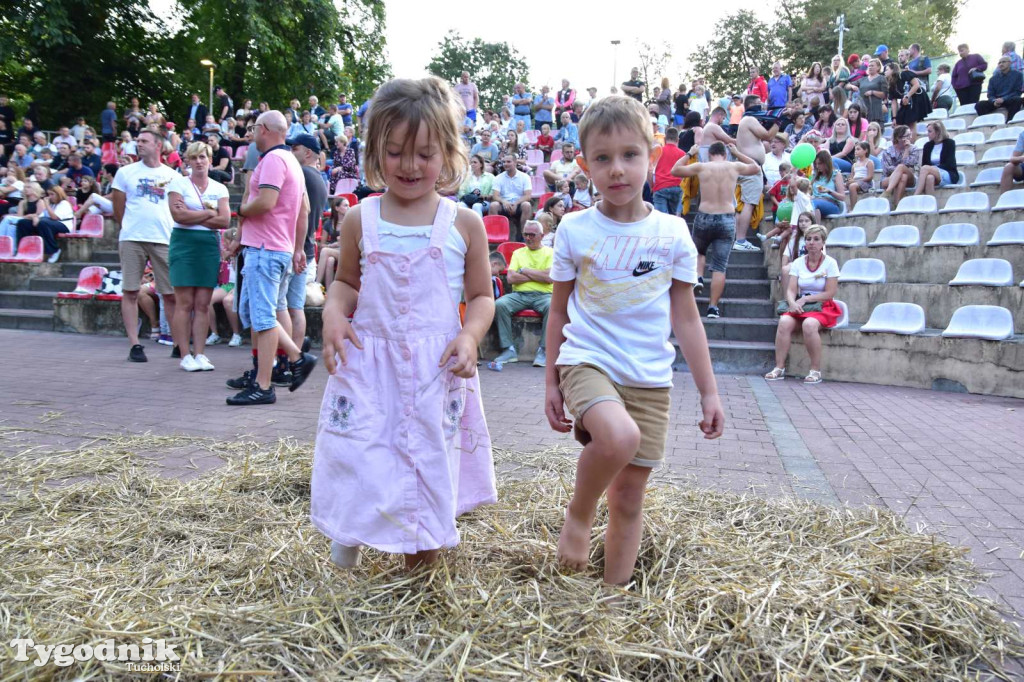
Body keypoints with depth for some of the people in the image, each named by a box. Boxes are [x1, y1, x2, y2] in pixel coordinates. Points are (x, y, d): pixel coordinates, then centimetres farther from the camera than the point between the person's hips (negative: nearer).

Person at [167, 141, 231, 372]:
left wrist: (192, 217, -6)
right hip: (184, 244, -3)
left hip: (210, 246, 3)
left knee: (203, 304, 2)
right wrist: (209, 213, -4)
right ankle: (185, 355, 0)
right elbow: (179, 216, -11)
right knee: (184, 303, -4)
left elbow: (225, 221, -1)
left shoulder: (219, 188, 12)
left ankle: (200, 354, 6)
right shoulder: (179, 183, 4)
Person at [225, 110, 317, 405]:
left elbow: (265, 203, -24)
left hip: (265, 249, -10)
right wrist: (298, 249, 22)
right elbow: (304, 209, 21)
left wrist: (241, 210, -4)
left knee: (263, 317, -6)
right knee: (251, 312, 15)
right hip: (280, 248, 10)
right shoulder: (291, 160, 20)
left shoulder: (273, 159, -12)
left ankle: (263, 387, -1)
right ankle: (297, 358, 14)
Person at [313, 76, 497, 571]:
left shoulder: (464, 224, 1)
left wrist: (470, 335, -12)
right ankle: (349, 536, 26)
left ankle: (423, 550, 30)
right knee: (359, 458, -3)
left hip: (436, 368, 0)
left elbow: (481, 295, 7)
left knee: (430, 461, 8)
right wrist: (333, 315, -5)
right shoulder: (360, 221, 4)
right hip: (368, 362, 1)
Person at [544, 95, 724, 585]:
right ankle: (577, 516, -3)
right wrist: (551, 383, 7)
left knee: (629, 495, 7)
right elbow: (558, 311, 7)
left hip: (650, 378, 2)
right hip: (587, 361, -2)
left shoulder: (672, 233, 2)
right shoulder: (574, 230, 0)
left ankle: (615, 592, 26)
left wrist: (709, 392, 6)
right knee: (619, 436, -33)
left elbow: (686, 318, 7)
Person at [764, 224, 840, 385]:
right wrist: (792, 302, -22)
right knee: (784, 321, -28)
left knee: (809, 324, -36)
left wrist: (805, 299, -16)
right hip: (800, 306, 3)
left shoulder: (830, 263, -2)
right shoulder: (798, 263, 7)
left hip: (823, 307, -3)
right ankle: (779, 368, -26)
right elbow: (791, 290, 0)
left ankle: (816, 371, -26)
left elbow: (830, 293, -9)